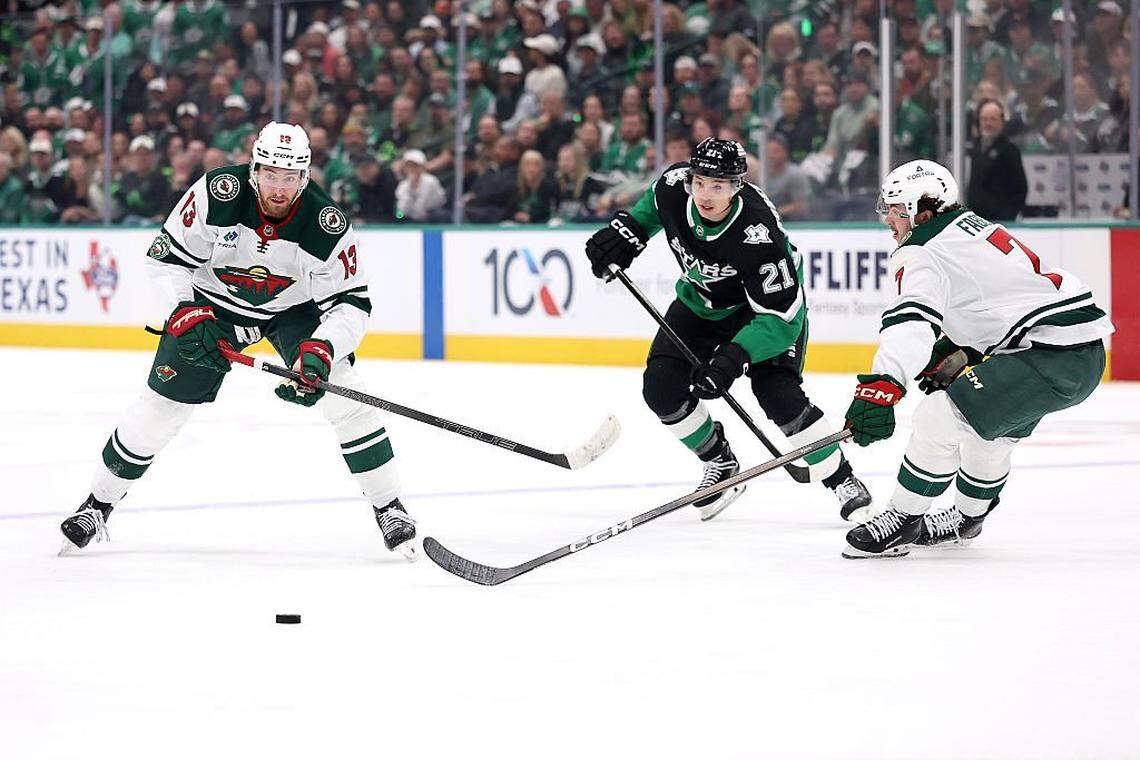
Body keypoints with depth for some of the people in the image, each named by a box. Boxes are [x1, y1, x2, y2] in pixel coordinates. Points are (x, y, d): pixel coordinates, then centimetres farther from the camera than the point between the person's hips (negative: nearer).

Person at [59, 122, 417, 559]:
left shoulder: (327, 224, -27)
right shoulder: (216, 194, -28)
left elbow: (351, 302, -23)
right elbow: (167, 256, -17)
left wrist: (321, 350, -40)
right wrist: (186, 313, -30)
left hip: (295, 307, 0)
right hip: (214, 303, 0)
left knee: (343, 392, -19)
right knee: (162, 405, -3)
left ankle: (389, 509, -6)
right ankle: (98, 505, 17)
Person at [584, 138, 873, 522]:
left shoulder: (759, 234, -39)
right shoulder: (675, 185, -23)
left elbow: (780, 317, -36)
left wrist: (735, 357, -47)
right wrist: (627, 229, -8)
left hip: (766, 304, -6)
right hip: (701, 301, 6)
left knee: (777, 395, -24)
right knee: (662, 386, -9)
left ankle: (843, 480, -6)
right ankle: (722, 464, 15)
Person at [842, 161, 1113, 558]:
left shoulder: (921, 254, -9)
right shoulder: (973, 225, 21)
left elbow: (912, 320, -28)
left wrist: (880, 386, -38)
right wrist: (955, 353, 24)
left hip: (1051, 355, -11)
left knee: (939, 417, -11)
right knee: (992, 431, 30)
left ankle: (901, 521, -1)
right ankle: (966, 519, 47)